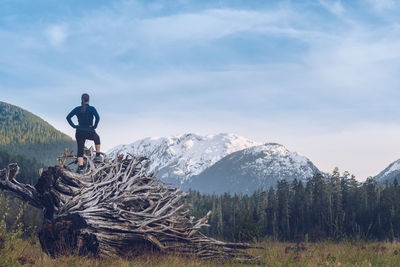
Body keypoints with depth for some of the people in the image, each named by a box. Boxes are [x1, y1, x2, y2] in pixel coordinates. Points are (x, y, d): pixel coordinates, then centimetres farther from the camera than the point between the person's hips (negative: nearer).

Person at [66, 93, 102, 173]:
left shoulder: (77, 109, 3)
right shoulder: (91, 108, -8)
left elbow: (68, 117, -1)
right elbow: (97, 117, -23)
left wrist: (74, 126, 3)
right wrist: (95, 126, -11)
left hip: (79, 132, 2)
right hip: (90, 132, -2)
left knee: (80, 150, 7)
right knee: (97, 138, 32)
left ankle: (81, 168, -3)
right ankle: (98, 156, 30)